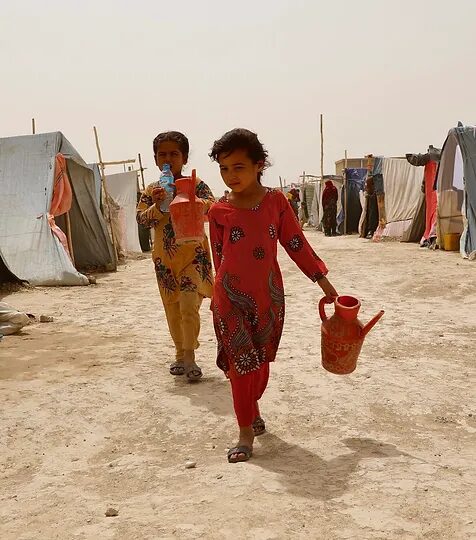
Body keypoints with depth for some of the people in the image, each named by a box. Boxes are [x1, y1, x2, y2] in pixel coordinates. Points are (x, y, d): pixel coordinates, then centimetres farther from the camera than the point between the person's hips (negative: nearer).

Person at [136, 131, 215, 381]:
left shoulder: (196, 184, -5)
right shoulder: (151, 191, 5)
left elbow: (210, 207, -19)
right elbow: (141, 219, -3)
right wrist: (156, 206, -22)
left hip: (193, 255, -4)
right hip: (164, 257, 4)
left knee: (189, 307, -13)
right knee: (172, 309, 12)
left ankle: (189, 357, -1)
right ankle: (180, 354, 26)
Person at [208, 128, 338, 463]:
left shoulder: (276, 201, -3)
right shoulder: (219, 211, -3)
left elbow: (297, 246, 1)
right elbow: (219, 257, 8)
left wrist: (325, 283, 1)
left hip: (269, 296, 1)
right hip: (231, 297, -1)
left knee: (261, 361, 14)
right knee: (241, 363, -4)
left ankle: (253, 408, 41)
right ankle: (246, 432, 8)